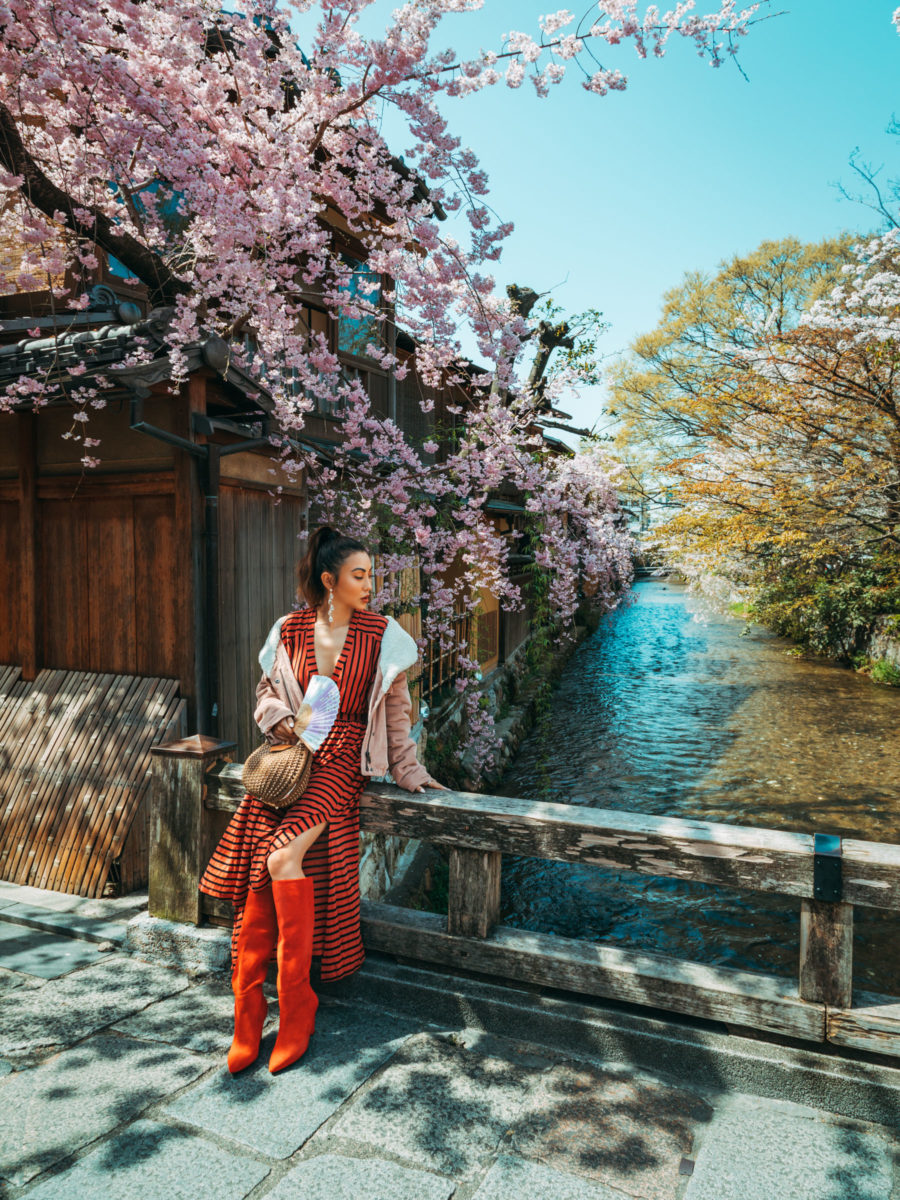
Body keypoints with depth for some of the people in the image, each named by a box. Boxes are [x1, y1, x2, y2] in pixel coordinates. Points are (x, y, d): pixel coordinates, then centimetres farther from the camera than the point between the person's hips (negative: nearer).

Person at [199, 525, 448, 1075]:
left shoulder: (381, 634, 1)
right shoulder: (290, 630, 7)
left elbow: (396, 710, 7)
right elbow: (268, 691, 19)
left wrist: (409, 771, 7)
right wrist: (283, 721, -2)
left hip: (343, 759, -3)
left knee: (283, 856, -23)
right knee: (259, 869, -14)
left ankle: (295, 1004, -8)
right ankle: (248, 1014, -2)